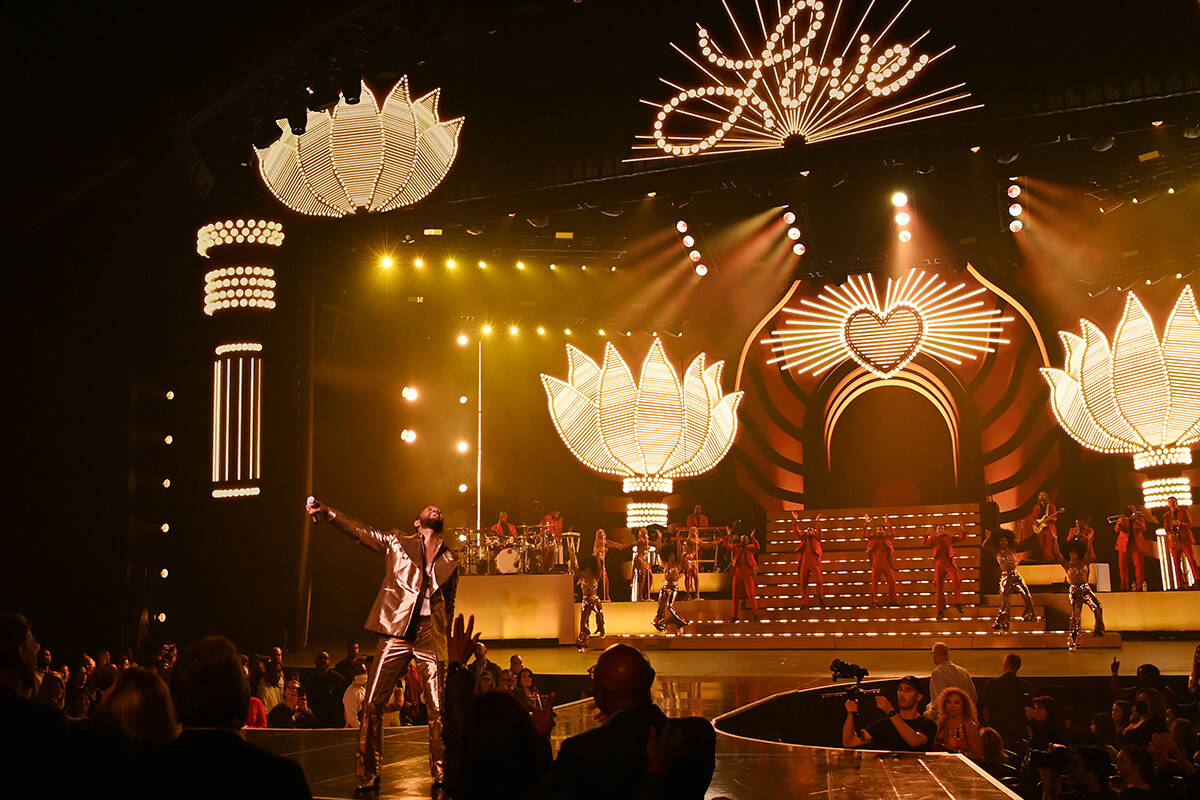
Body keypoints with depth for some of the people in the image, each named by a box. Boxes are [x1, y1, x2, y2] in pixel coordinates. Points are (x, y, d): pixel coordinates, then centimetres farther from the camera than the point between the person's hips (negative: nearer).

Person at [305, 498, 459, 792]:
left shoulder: (451, 561, 15)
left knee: (438, 709, -1)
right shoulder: (397, 543, 11)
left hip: (431, 636, 1)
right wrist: (326, 512, -5)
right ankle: (368, 774, 7)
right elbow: (360, 531, 6)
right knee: (373, 704, -4)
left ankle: (441, 774, 11)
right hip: (397, 632, -1)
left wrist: (448, 643, 12)